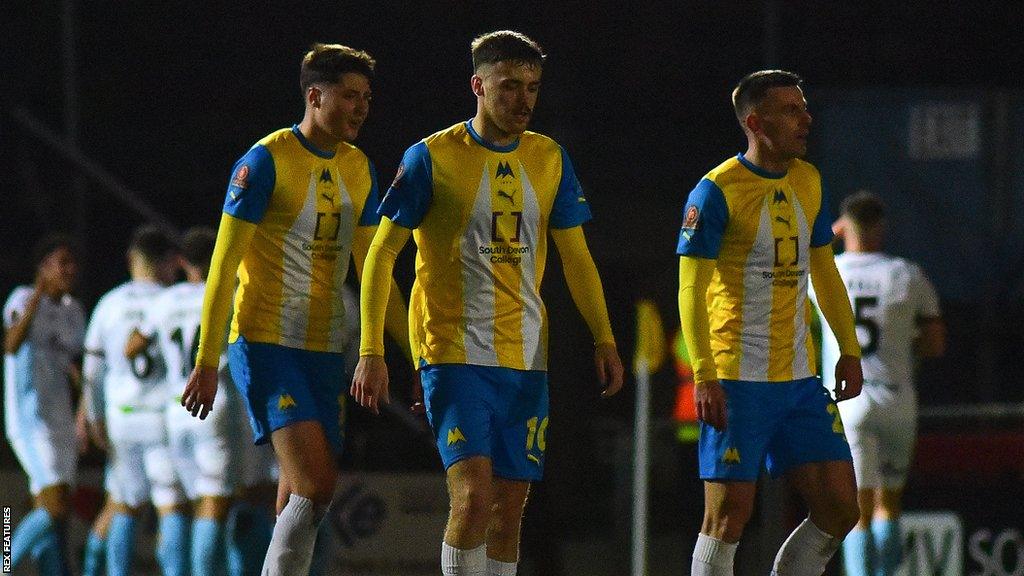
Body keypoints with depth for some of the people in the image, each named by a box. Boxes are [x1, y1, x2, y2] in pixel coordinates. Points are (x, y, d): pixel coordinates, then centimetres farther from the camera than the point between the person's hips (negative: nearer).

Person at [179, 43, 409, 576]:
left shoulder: (358, 169, 11)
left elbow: (373, 270, 18)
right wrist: (206, 361, -14)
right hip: (266, 344, -7)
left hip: (324, 348, 7)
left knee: (305, 499, 6)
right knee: (313, 484, -19)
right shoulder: (266, 161, -10)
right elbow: (223, 265, -10)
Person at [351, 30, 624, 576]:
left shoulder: (549, 159, 8)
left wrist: (604, 340, 7)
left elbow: (576, 256, 16)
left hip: (525, 358, 5)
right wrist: (370, 352, -9)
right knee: (473, 494, -18)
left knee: (509, 505, 4)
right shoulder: (432, 157, -5)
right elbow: (382, 254, -3)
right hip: (454, 353, -5)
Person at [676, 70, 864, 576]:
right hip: (738, 381, -7)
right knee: (729, 513, -7)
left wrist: (848, 349, 17)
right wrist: (704, 377, -19)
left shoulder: (809, 182, 11)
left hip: (800, 378, 7)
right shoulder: (716, 191, -10)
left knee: (839, 509, 2)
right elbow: (691, 290, -12)